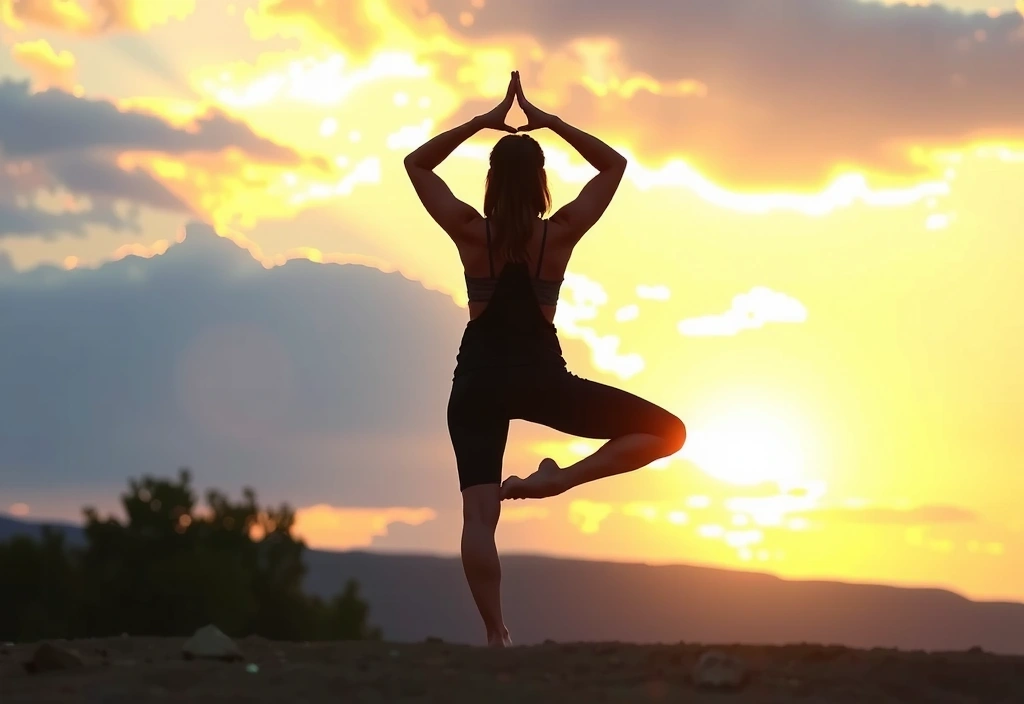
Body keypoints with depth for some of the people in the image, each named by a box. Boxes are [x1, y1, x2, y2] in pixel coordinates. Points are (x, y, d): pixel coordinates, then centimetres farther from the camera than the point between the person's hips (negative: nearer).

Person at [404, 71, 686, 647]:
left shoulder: (470, 232, -4)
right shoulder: (560, 234, -5)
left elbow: (417, 164, 8)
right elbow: (614, 165, 7)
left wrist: (482, 122, 9)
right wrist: (550, 122, 7)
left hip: (478, 380, 2)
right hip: (541, 378, -2)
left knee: (479, 516, -1)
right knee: (667, 431, 4)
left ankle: (497, 636, -11)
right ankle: (557, 479, -13)